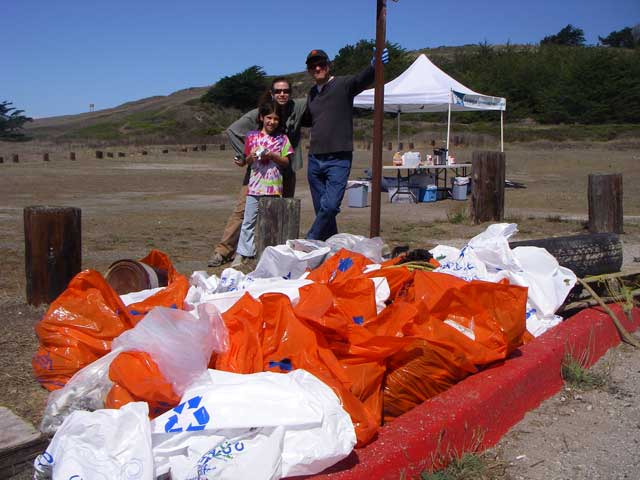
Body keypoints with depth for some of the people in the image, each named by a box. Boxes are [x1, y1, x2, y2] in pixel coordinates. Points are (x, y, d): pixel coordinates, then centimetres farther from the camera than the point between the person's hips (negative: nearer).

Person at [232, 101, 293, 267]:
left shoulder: (282, 139, 4)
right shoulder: (252, 136, 8)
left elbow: (286, 163, 3)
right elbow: (247, 161, 13)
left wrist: (273, 156, -13)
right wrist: (251, 157, -8)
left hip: (274, 187, -1)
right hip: (255, 186, 1)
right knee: (248, 221, 3)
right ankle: (242, 253, 8)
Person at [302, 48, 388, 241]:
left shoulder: (343, 84, -2)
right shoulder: (312, 93, 16)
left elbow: (362, 79, -21)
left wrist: (373, 67, -41)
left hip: (339, 159, -6)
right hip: (314, 160, 6)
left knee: (330, 206, -15)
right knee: (321, 208, 9)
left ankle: (309, 243, -1)